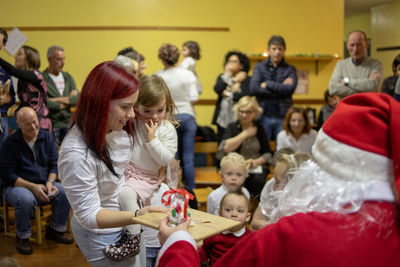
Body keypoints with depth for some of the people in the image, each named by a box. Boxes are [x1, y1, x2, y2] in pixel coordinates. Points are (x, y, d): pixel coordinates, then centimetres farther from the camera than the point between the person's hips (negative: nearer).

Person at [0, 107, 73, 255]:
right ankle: (23, 236, -9)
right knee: (26, 199, -37)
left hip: (44, 184, 4)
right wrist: (33, 187, -21)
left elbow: (54, 164, 7)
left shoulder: (46, 137, 5)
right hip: (17, 186, -4)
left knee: (65, 192, -23)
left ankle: (56, 230, 1)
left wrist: (50, 182, -14)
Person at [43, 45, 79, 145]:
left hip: (68, 123, 5)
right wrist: (69, 100, -5)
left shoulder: (68, 77, 13)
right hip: (51, 125, -5)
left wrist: (56, 100, -12)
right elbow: (45, 103, -18)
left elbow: (78, 99, 0)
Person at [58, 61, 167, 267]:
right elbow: (89, 215, -29)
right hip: (102, 235, -7)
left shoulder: (119, 129, -11)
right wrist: (137, 215, -39)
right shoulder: (76, 154, -34)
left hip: (128, 222, 8)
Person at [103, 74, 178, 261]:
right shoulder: (132, 122, 0)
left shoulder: (168, 130, -6)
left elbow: (166, 159, -11)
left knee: (126, 194, -27)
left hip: (147, 177, -5)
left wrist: (152, 139, -18)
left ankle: (133, 239, -19)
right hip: (124, 169, 5)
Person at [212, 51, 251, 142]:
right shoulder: (222, 77, 16)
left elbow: (247, 95, -14)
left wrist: (229, 94, -3)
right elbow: (217, 89, -4)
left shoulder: (247, 80, 3)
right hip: (222, 121, 3)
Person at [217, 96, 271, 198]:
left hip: (256, 167, 2)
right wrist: (245, 134, -6)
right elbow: (226, 148, -12)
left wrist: (257, 161, -11)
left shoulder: (259, 128, 12)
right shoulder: (232, 127, 7)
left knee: (257, 181, -32)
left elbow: (268, 154, 11)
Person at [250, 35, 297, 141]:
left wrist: (267, 84, -8)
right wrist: (280, 89, -9)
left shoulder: (290, 69, 7)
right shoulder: (259, 67, 7)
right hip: (264, 116, 0)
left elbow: (290, 89, -11)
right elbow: (253, 88, -9)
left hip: (283, 117, 0)